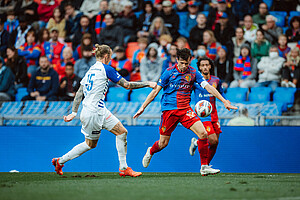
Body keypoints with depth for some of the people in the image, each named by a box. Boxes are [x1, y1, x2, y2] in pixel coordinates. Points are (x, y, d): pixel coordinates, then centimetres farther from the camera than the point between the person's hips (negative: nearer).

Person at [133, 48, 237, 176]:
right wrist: (143, 107, -3)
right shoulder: (169, 72, -6)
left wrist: (224, 101, -6)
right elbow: (156, 90, 0)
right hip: (169, 109, -2)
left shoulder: (193, 72, 1)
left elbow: (208, 87, 0)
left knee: (203, 133, -18)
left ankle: (204, 167, -9)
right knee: (163, 143, 3)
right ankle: (150, 152, 40)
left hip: (185, 109, 2)